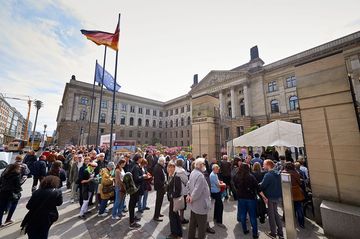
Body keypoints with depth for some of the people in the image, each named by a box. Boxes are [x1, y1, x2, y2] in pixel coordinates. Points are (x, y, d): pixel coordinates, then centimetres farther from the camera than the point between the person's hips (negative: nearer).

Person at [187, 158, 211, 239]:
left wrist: (189, 195, 3)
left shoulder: (193, 172, 0)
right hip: (200, 205, -9)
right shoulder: (200, 175, -29)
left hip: (194, 204, 9)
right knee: (202, 225, 11)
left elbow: (189, 184, 8)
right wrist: (192, 198, -14)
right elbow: (197, 190, -30)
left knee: (192, 223, 24)